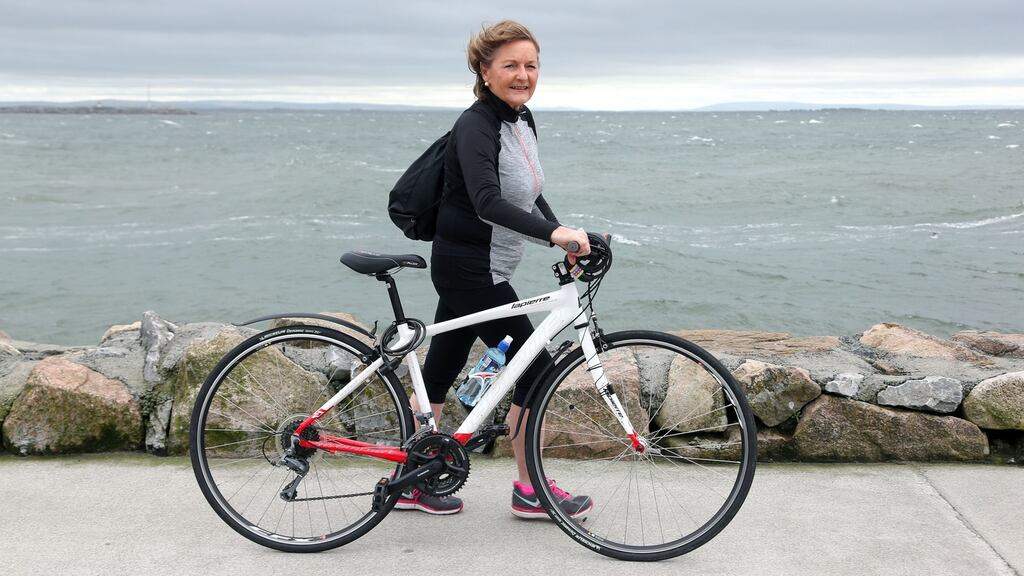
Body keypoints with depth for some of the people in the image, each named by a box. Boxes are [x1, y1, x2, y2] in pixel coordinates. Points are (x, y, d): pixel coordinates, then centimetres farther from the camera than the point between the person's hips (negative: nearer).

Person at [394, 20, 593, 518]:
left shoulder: (522, 120, 9)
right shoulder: (476, 127, -20)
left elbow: (529, 194, 17)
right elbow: (488, 202, -35)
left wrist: (566, 240, 5)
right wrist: (554, 233, -45)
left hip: (472, 269, 9)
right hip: (470, 269, -9)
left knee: (441, 370, 14)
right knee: (535, 369, -3)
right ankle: (530, 491, 11)